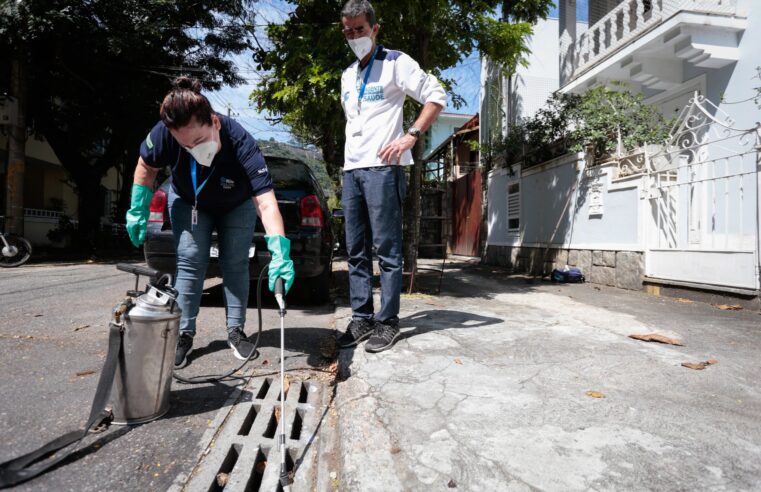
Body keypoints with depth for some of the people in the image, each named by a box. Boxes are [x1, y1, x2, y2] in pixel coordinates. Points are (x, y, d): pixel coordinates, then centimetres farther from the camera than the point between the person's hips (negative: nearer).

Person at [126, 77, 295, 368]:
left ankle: (236, 330, 9)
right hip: (188, 201, 2)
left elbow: (266, 202, -50)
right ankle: (184, 333, 5)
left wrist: (280, 253, -62)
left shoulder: (241, 144, -42)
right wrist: (138, 211, -10)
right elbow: (147, 166, -11)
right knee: (189, 261, -7)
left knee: (235, 263, -4)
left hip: (236, 204, -1)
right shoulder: (164, 134, -34)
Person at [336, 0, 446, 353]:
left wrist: (411, 136, -14)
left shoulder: (395, 62, 1)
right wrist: (350, 158, 18)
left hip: (382, 168, -7)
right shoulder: (348, 76, 22)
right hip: (351, 170, 8)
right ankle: (361, 318, 13)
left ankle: (387, 322, 2)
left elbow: (436, 96, -5)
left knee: (387, 249, -5)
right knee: (356, 251, 6)